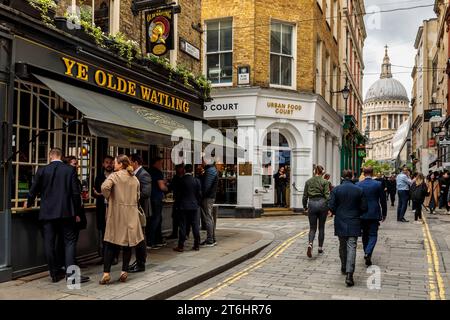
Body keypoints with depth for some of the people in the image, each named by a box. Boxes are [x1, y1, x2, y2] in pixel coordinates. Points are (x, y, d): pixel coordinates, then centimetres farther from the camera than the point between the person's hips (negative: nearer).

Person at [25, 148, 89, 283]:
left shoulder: (42, 170, 0)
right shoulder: (70, 170, -3)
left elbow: (33, 190, 7)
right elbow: (76, 192, -4)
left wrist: (28, 203, 27)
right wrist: (76, 211, 7)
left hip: (47, 213, 2)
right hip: (66, 212, -2)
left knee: (49, 243, 9)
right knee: (70, 241, 1)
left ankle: (54, 274, 15)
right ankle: (70, 273, -8)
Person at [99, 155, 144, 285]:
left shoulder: (115, 175, -6)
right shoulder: (135, 178, 10)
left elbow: (105, 187, -22)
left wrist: (108, 197, -6)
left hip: (117, 212, -4)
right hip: (131, 214, 4)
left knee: (111, 243, 1)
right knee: (128, 242, 9)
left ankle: (106, 274, -1)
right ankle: (124, 272, 10)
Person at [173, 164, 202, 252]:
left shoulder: (180, 181, -6)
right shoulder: (197, 181, -3)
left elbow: (177, 194, -1)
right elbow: (199, 194, 1)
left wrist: (178, 204, 10)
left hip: (183, 206, -1)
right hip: (194, 206, 1)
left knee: (183, 226, 2)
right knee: (195, 226, 7)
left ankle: (181, 246, 4)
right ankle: (197, 245, 11)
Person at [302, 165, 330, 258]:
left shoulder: (308, 182, 4)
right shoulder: (324, 182, -4)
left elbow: (305, 196, 6)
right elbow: (327, 195, -9)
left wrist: (305, 207, 16)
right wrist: (329, 207, -4)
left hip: (311, 204, 1)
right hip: (322, 204, -1)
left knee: (312, 227, 6)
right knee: (321, 227, 13)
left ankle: (310, 244, -19)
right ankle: (320, 248, 20)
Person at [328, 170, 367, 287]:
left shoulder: (336, 189, -5)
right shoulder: (359, 190, -3)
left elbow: (331, 207, -7)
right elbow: (364, 208, -2)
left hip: (340, 222, 1)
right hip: (354, 223, -1)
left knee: (342, 246, 18)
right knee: (351, 247, -4)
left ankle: (344, 268, 33)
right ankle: (349, 274, -14)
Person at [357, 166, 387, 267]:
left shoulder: (358, 185, -3)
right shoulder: (378, 184, -7)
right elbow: (383, 200, -1)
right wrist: (384, 213, 10)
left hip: (362, 214, 2)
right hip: (374, 214, -2)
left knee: (365, 235, 15)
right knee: (373, 235, 3)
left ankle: (367, 255, 24)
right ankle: (368, 252, -18)